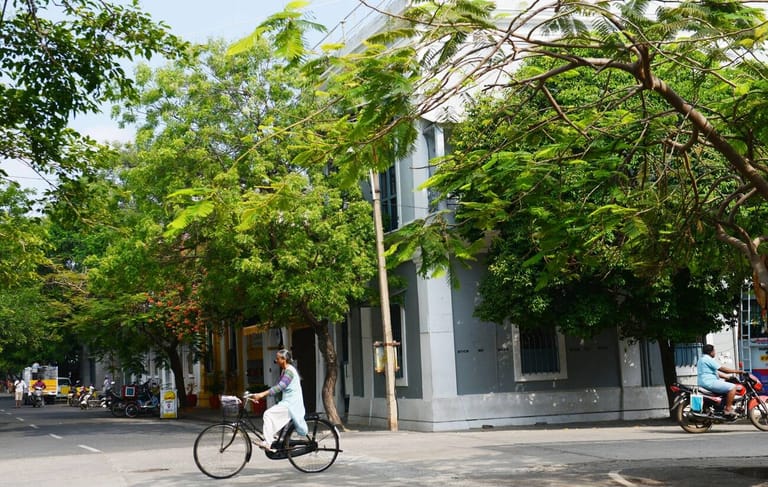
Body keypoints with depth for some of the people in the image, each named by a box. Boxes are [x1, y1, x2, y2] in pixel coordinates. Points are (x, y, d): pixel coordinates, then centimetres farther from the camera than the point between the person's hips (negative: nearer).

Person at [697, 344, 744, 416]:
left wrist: (729, 377, 16)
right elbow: (722, 369, -16)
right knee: (732, 387, -16)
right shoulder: (708, 359, -12)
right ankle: (728, 409, -15)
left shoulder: (702, 359, 22)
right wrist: (737, 371, -8)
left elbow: (717, 372, 23)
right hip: (709, 382, -11)